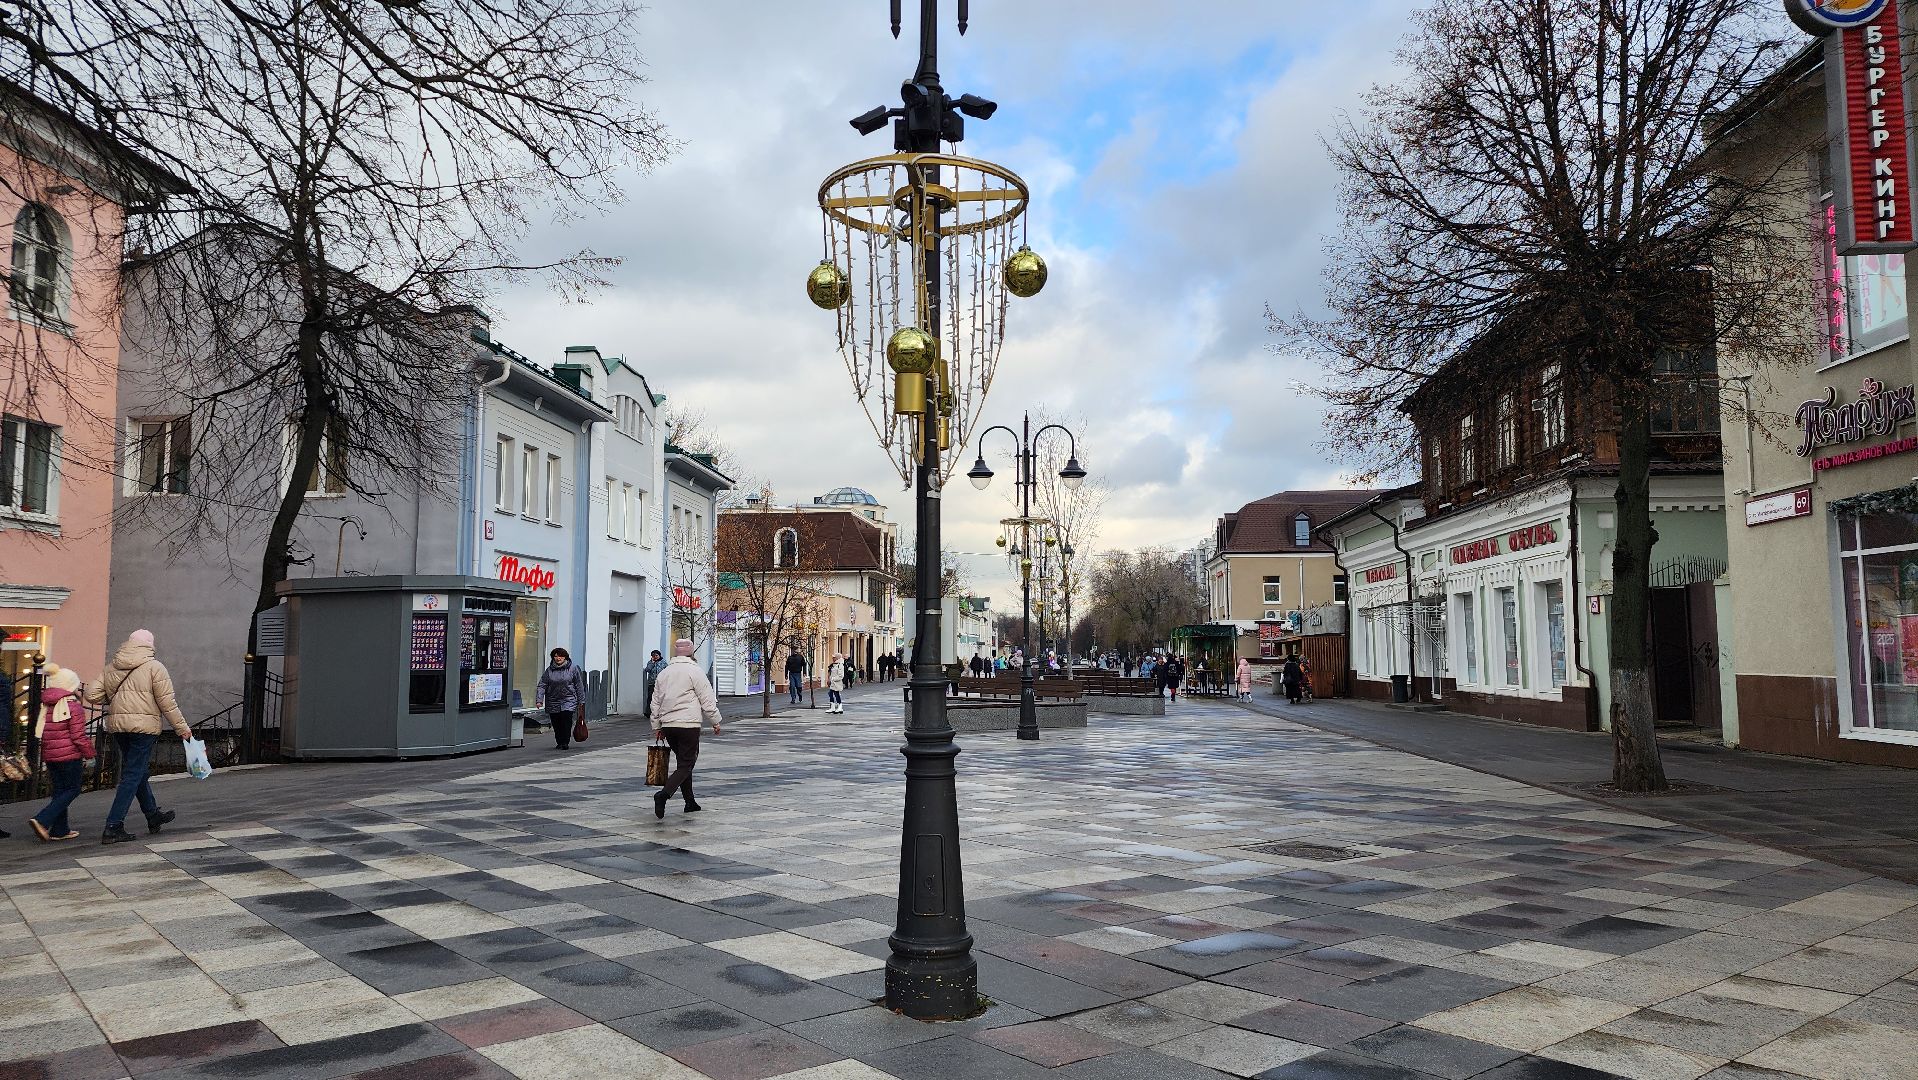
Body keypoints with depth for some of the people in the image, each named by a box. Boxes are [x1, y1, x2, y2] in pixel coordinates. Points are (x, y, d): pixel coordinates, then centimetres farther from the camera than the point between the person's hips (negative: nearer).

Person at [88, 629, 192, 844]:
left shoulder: (112, 666, 11)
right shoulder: (154, 667, -5)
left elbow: (92, 696, 7)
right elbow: (167, 702, -7)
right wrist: (182, 728, -1)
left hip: (117, 725, 6)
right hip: (144, 725, -6)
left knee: (137, 771, 20)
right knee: (133, 775, -3)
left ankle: (153, 815, 33)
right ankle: (113, 827, -6)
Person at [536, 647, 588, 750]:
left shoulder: (573, 668, 1)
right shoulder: (549, 670, 4)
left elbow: (579, 685, 4)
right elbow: (542, 685, 2)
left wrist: (581, 701, 3)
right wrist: (539, 700, -9)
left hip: (568, 700, -2)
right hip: (553, 702, 2)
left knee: (566, 721, -15)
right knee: (556, 724, 5)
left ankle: (565, 743, -9)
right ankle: (559, 743, 19)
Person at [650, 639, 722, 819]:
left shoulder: (663, 673, 14)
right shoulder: (694, 671, -6)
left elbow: (655, 704, 18)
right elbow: (708, 701, -7)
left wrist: (657, 727, 25)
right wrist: (716, 721, 3)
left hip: (667, 725, 7)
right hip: (688, 725, -7)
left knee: (683, 763, 17)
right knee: (685, 765, -5)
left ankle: (690, 803, 20)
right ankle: (664, 794, -24)